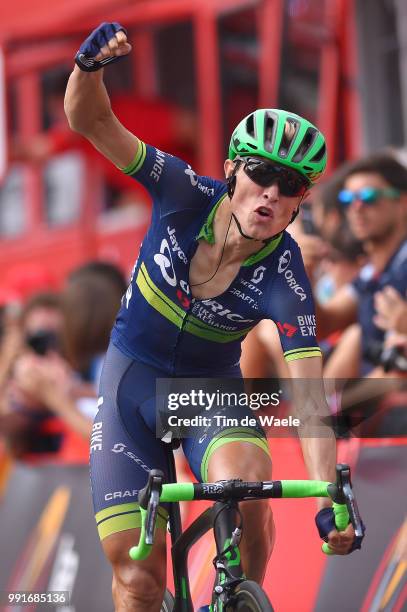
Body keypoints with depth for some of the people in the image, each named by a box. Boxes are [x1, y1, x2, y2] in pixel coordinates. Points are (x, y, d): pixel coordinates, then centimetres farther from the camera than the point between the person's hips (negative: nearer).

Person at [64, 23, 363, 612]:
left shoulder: (283, 278, -23)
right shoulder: (188, 196, -20)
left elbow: (309, 396, -29)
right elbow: (90, 121, -23)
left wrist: (331, 498, -42)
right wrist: (89, 65, -46)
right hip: (131, 383, 1)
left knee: (247, 480, -35)